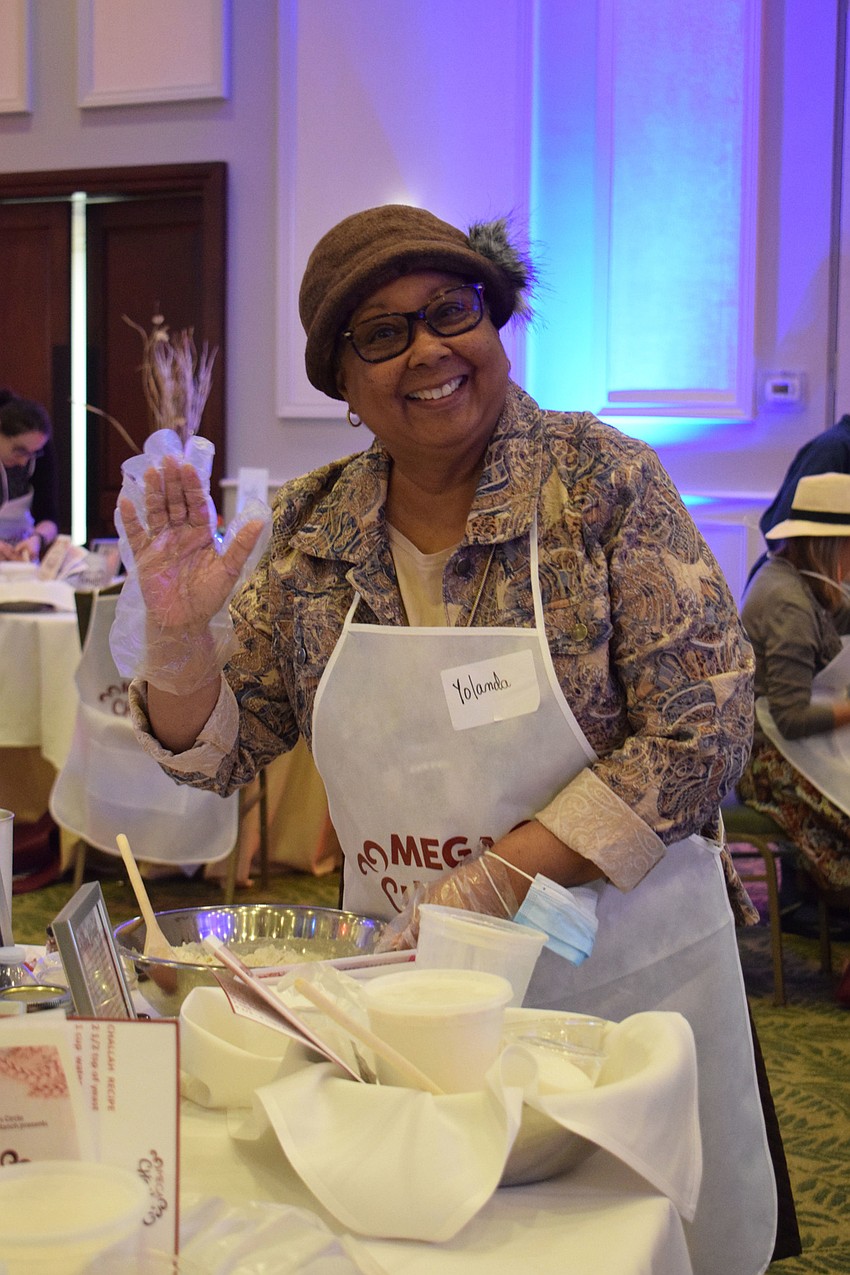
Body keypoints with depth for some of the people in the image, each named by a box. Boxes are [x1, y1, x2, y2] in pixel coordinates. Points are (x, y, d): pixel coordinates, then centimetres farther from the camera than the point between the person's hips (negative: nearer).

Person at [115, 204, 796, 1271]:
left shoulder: (604, 481, -12)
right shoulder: (314, 531, -1)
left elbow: (702, 732, -16)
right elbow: (220, 753, 4)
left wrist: (493, 882, -21)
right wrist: (175, 630, -16)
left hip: (620, 972, -2)